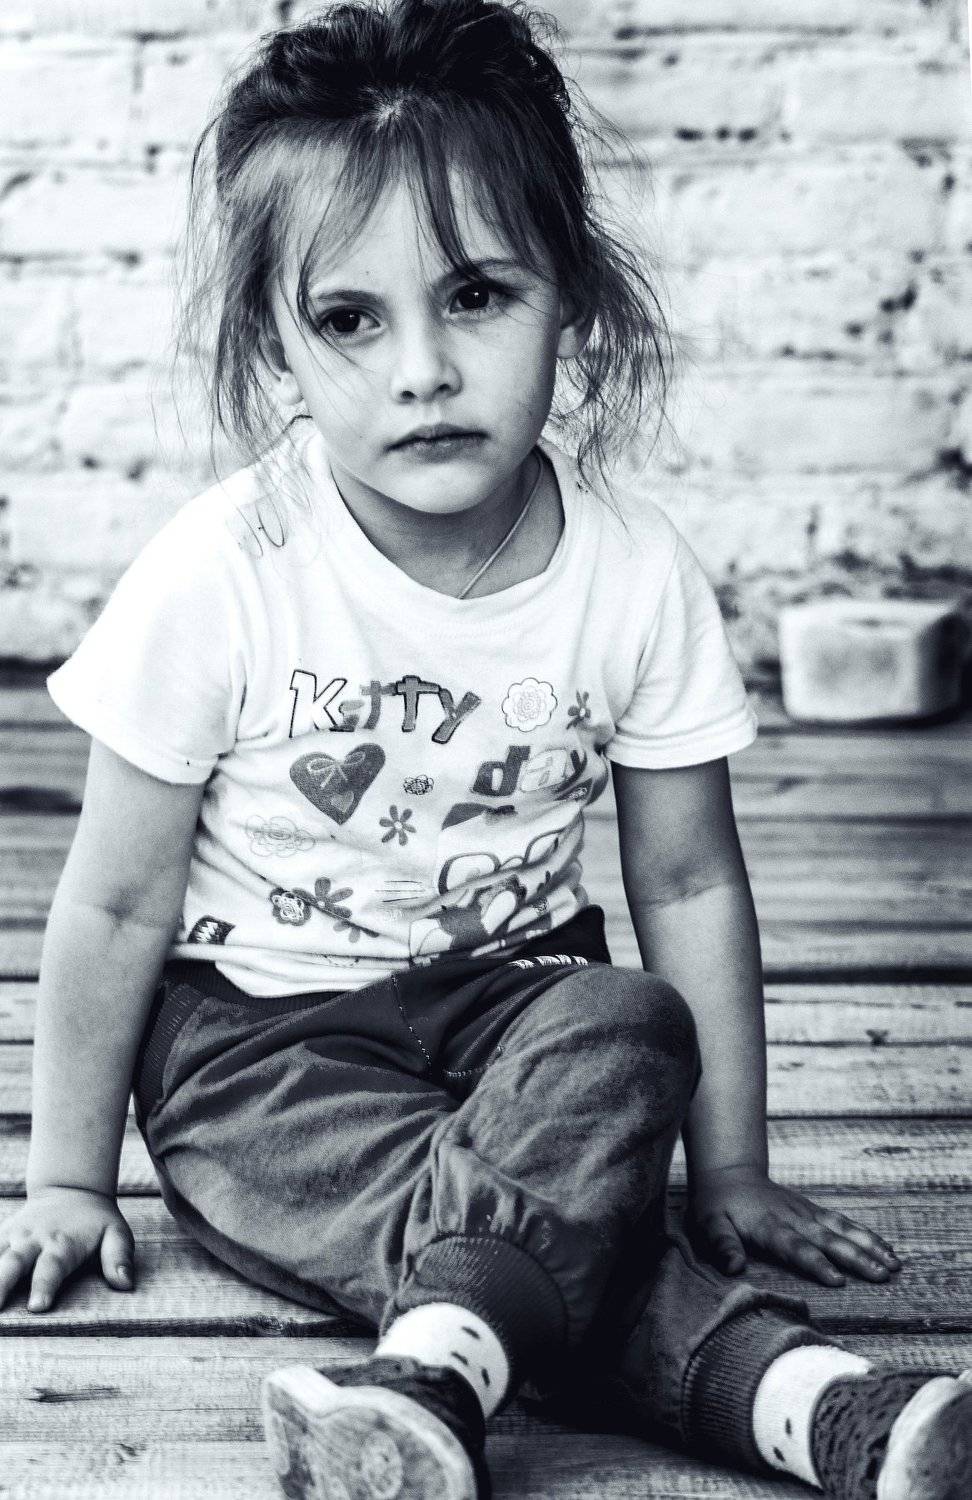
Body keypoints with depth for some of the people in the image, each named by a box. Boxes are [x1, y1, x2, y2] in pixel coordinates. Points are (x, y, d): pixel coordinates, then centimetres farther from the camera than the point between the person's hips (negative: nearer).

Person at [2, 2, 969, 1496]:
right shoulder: (220, 578, -19)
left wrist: (732, 1172, 3)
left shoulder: (637, 574, -12)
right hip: (257, 1035, -2)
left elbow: (689, 882, -1)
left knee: (634, 1034, -31)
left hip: (512, 994, 3)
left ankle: (434, 1379, -45)